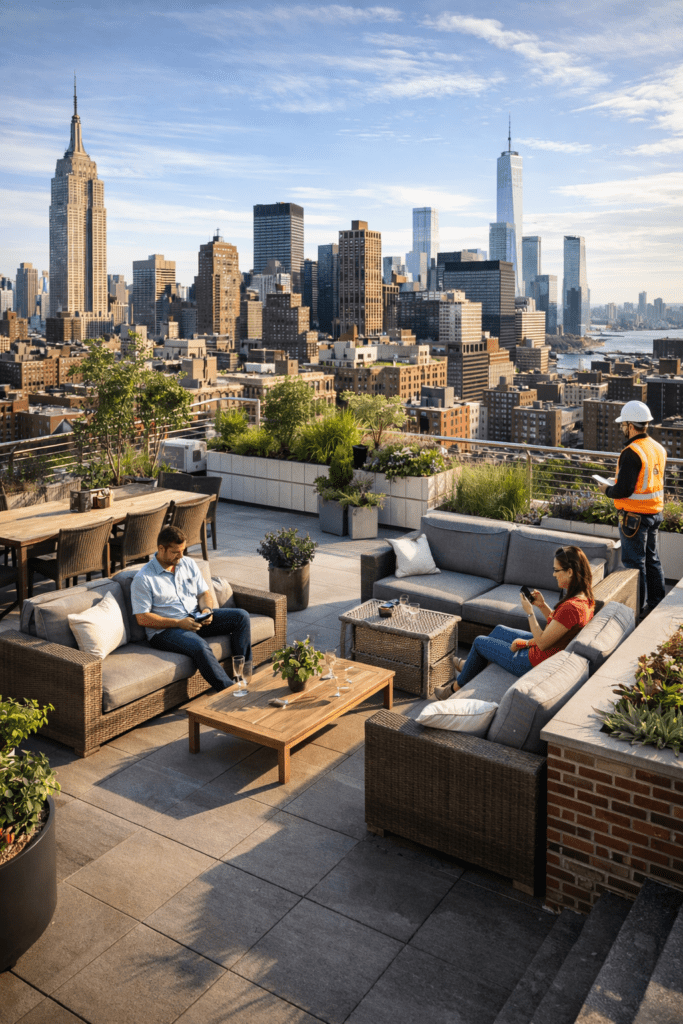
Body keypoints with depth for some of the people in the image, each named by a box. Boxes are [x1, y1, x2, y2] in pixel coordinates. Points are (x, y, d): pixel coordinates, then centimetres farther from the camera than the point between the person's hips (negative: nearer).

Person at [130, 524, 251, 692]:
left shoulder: (189, 564, 9)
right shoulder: (143, 578, -9)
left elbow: (204, 593, 14)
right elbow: (143, 618, -13)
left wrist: (206, 609, -10)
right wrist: (179, 623, -20)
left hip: (195, 619, 7)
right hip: (165, 630, -6)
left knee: (241, 616, -10)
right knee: (200, 647, -37)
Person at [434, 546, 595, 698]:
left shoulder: (571, 607, -35)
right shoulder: (585, 597, -5)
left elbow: (542, 643, -27)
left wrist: (529, 611, -18)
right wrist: (542, 606, -5)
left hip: (536, 663, -9)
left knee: (479, 642, 10)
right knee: (499, 630, 28)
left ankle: (456, 688, 34)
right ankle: (469, 664, 50)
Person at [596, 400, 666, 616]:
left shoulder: (632, 452, -21)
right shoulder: (658, 448, 7)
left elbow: (624, 490, -24)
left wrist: (607, 490, -3)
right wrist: (616, 486, 18)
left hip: (634, 515, -9)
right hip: (655, 512, 9)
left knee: (634, 562, 2)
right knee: (651, 558, 18)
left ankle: (637, 606, 9)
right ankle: (656, 603, 26)